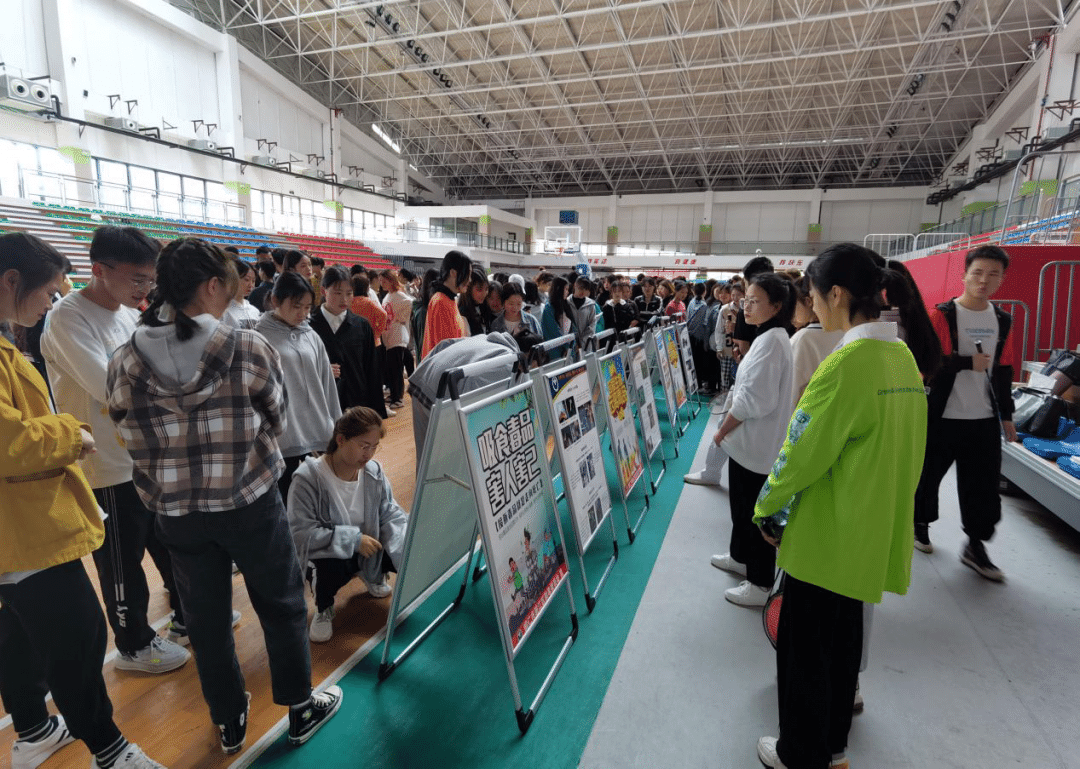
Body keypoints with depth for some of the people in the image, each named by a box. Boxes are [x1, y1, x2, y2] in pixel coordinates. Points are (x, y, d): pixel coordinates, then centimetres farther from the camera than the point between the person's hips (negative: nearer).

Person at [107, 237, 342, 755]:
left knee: (206, 620, 20)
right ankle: (300, 711, 33)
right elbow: (275, 422, -5)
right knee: (282, 606, 17)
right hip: (251, 504, -3)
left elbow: (133, 440, 1)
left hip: (178, 514, 3)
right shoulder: (251, 348, -16)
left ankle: (229, 723, 39)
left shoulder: (124, 363, -8)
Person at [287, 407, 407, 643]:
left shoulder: (373, 472, -11)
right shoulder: (307, 479, -25)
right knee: (329, 567, -38)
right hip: (326, 554, -4)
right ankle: (324, 609, 2)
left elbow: (391, 515, -9)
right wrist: (353, 539, -29)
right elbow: (301, 533, -26)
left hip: (365, 549, 4)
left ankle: (372, 575, 19)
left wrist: (409, 551, -26)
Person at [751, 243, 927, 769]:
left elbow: (803, 454, -19)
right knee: (843, 639, 23)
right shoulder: (902, 357, 3)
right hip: (873, 533, 9)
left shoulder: (845, 365, -24)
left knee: (803, 646, 11)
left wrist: (765, 508, -4)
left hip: (827, 537, -8)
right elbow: (898, 449, 10)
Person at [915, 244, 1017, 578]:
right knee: (928, 474, 10)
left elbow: (1004, 372, 14)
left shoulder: (1002, 320, 9)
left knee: (984, 484, 6)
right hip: (942, 416, -4)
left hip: (985, 419, 5)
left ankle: (975, 545, 20)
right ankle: (920, 524, 32)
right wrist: (968, 362, -18)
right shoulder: (942, 315, -9)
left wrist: (1006, 415, 15)